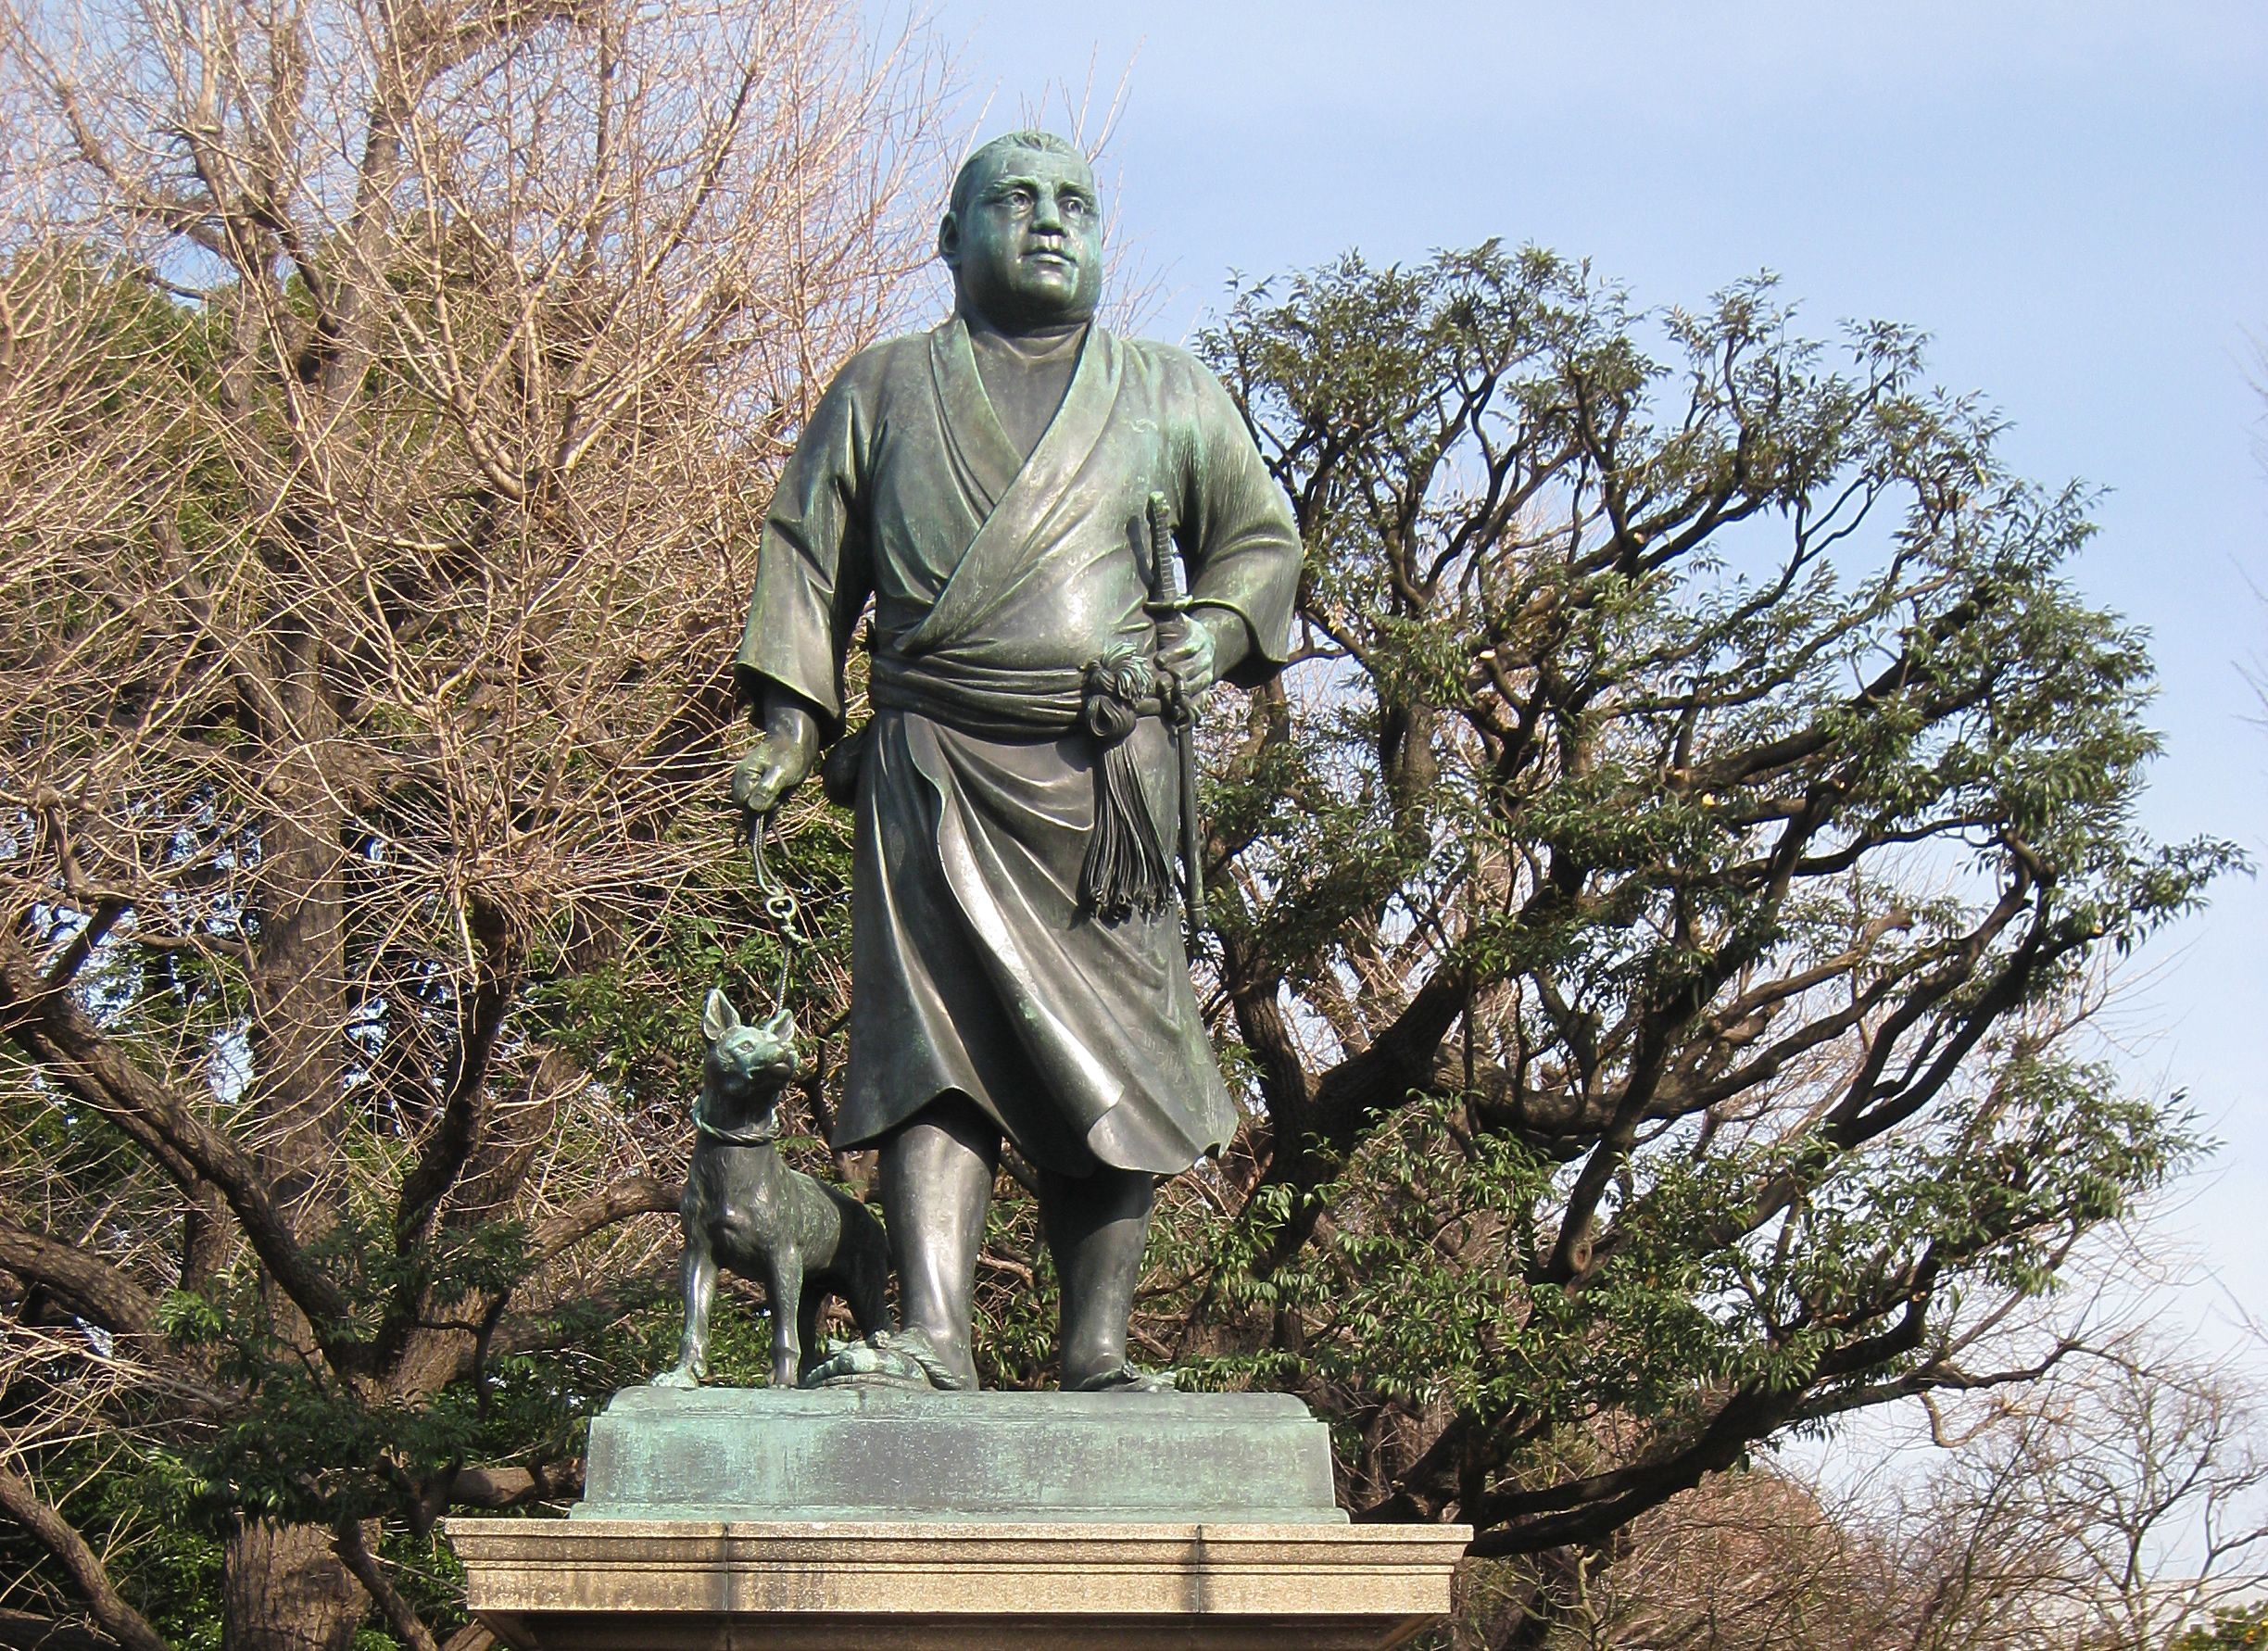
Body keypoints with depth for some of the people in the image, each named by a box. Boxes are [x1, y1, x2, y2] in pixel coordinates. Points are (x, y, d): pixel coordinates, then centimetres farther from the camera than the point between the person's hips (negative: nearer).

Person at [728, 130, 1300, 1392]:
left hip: (1106, 770, 1)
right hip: (936, 767, -1)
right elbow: (809, 554, 18)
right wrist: (791, 722, 5)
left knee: (1111, 1062, -3)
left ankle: (1099, 1351, -1)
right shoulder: (884, 390, 19)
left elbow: (1261, 536, 24)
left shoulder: (1171, 396, 21)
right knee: (935, 1036, -15)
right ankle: (934, 1337, -23)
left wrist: (1211, 633, 3)